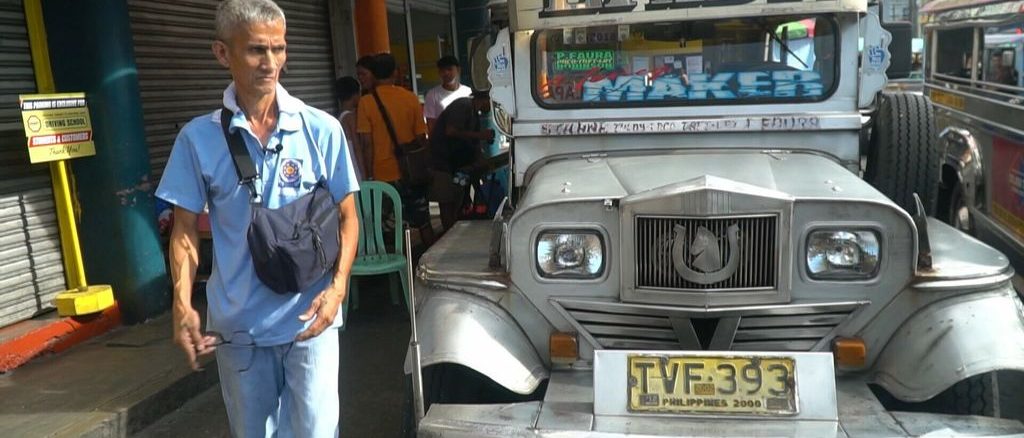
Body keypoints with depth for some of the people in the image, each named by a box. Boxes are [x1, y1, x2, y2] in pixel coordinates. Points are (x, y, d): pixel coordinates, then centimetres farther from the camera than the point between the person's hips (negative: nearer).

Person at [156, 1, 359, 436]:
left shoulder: (322, 130, -5)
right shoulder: (198, 137, -3)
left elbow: (347, 217, 2)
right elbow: (185, 229, 2)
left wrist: (337, 286, -12)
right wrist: (182, 306, -9)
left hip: (309, 318, -1)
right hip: (235, 323, 2)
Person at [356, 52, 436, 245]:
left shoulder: (366, 102, -6)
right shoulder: (411, 98, -2)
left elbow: (366, 144, -9)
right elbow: (421, 137, 1)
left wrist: (369, 176, -3)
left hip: (383, 175, -2)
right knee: (423, 222, 13)